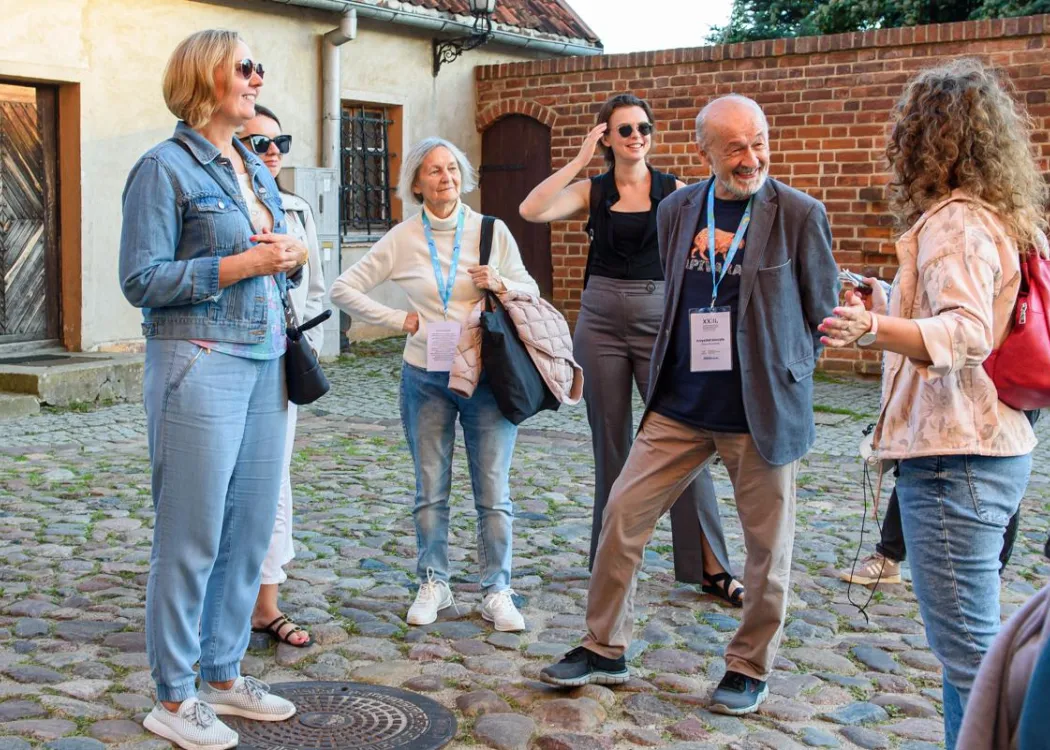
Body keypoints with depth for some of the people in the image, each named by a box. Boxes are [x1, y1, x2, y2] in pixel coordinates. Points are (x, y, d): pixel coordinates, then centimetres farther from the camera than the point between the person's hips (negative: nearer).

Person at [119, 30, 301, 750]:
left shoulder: (256, 170, 16)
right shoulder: (165, 168, -7)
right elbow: (142, 279, -11)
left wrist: (289, 258, 2)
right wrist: (235, 265, -16)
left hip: (265, 361, 8)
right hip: (199, 363, -7)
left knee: (251, 530, 10)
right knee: (193, 539, -2)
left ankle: (223, 675, 23)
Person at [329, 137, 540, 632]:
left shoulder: (492, 231, 1)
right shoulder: (401, 240, 0)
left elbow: (531, 290, 8)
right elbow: (344, 289, 3)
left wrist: (501, 285, -13)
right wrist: (400, 320, -3)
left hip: (487, 374, -1)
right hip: (426, 378, 1)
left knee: (493, 493, 1)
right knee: (430, 492, 10)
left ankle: (497, 592, 13)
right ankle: (433, 584, 25)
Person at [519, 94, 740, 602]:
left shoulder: (675, 191, 2)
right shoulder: (591, 192, 4)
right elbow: (531, 211, -12)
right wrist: (579, 159, -11)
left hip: (660, 320, -1)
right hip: (601, 321, 1)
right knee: (611, 443, 9)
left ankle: (711, 566, 0)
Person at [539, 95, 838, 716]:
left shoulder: (800, 215, -7)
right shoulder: (678, 211, 6)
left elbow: (824, 311, 1)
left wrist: (784, 375, 2)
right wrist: (681, 365, 11)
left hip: (762, 410, -3)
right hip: (680, 406, 4)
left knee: (767, 544, 7)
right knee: (622, 515, 2)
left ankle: (751, 668, 27)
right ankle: (605, 651, 18)